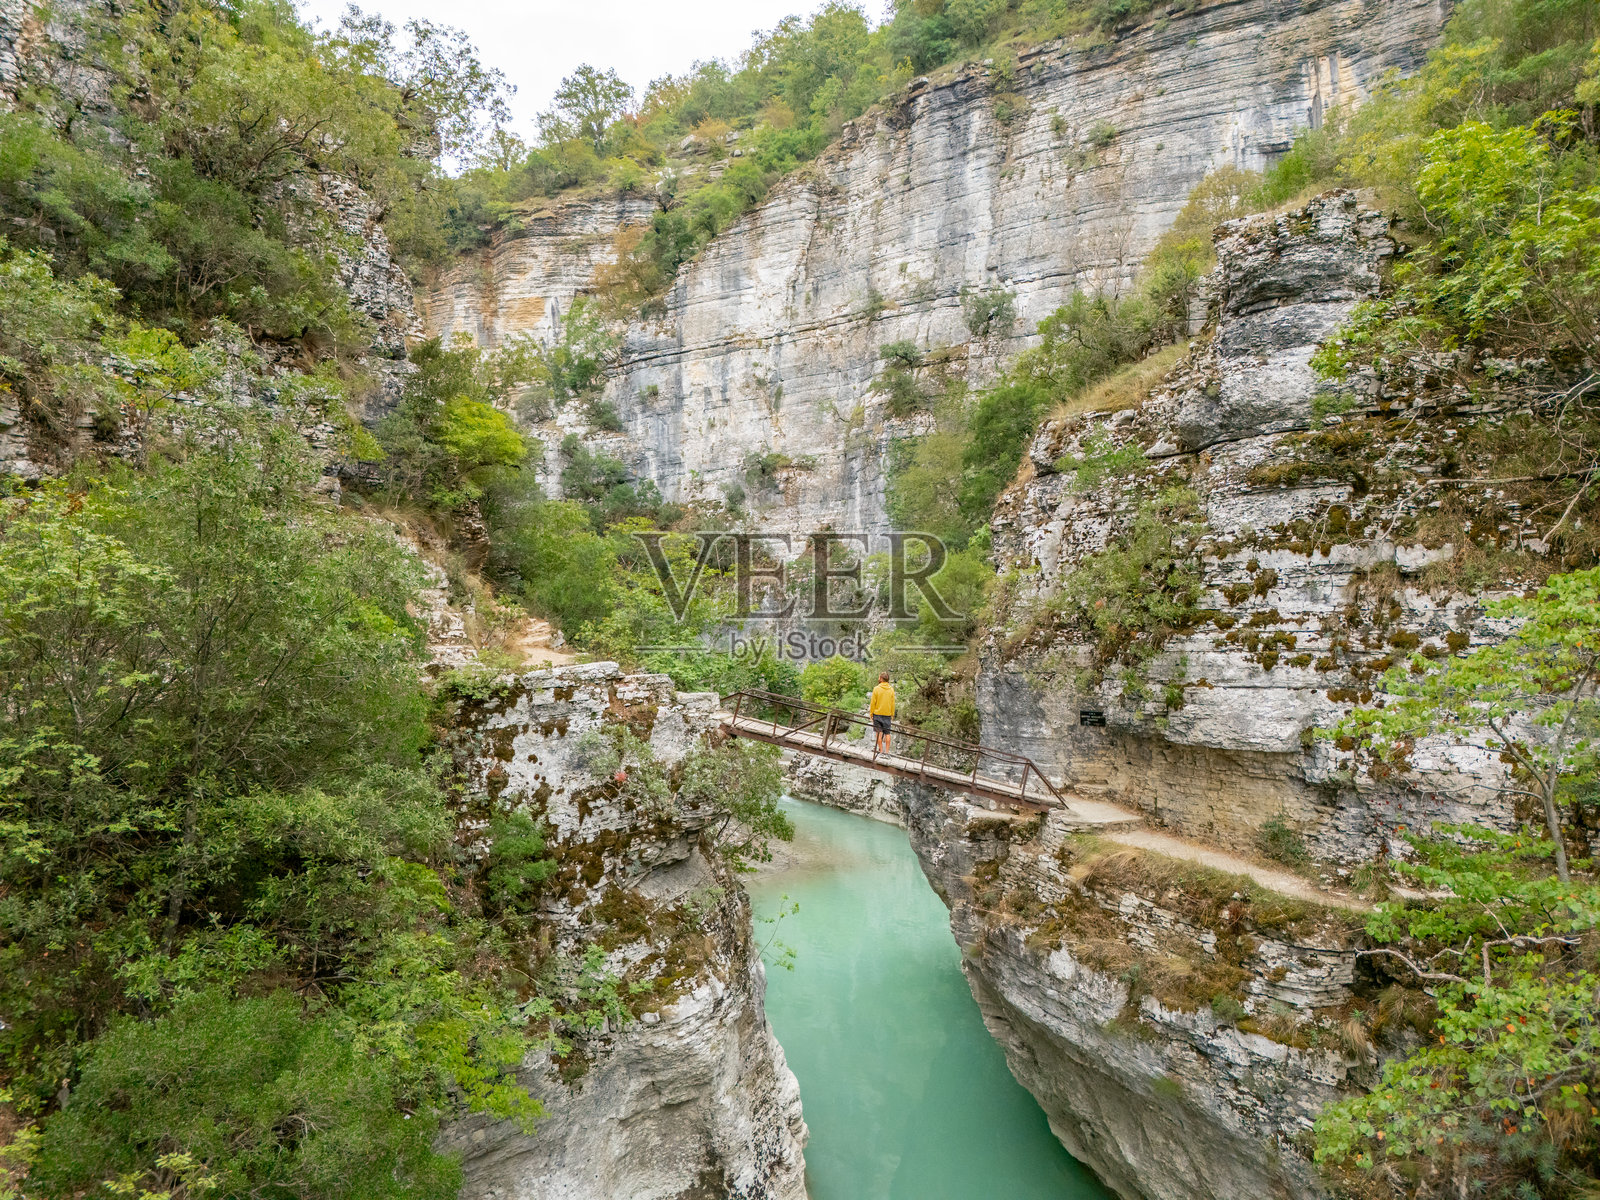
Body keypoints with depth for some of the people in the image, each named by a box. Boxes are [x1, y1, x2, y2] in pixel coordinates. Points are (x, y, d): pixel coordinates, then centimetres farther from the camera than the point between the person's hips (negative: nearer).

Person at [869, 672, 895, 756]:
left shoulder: (876, 689, -9)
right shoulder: (891, 689, 1)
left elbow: (873, 703, -6)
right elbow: (893, 704, 6)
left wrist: (871, 714, 3)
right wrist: (892, 715, 14)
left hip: (878, 714, -3)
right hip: (888, 715, 3)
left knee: (879, 733, 3)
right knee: (887, 733, 7)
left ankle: (881, 750, 3)